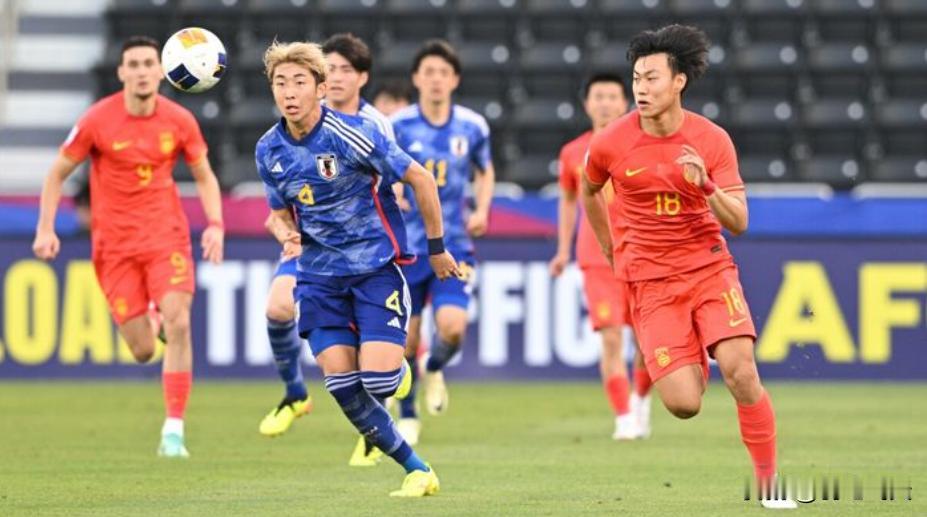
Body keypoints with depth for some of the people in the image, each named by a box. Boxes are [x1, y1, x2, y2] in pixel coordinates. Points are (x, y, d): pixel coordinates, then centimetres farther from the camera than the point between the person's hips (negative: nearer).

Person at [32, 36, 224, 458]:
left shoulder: (179, 121, -3)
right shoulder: (97, 121, -8)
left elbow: (204, 177, 11)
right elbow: (57, 174, 3)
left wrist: (215, 225, -4)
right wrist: (46, 228, -6)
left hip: (167, 236, 1)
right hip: (115, 245, -1)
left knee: (178, 325, -19)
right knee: (143, 351, -4)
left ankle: (174, 431, -14)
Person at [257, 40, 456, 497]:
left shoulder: (351, 134, -17)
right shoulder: (269, 151, 0)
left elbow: (421, 179, -9)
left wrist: (436, 248, -3)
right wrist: (287, 235, -11)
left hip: (376, 265, -4)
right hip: (320, 274, 4)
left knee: (378, 380, -17)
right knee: (341, 384, -7)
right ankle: (415, 468, 6)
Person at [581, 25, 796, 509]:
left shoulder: (712, 140, -6)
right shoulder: (610, 145, -6)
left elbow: (739, 222, -6)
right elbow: (588, 191, 17)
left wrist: (706, 187, -24)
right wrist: (613, 253, 19)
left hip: (709, 268, 0)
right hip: (651, 283, 0)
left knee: (741, 373, -20)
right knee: (684, 404, -12)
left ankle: (768, 483, -4)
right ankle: (692, 364, 27)